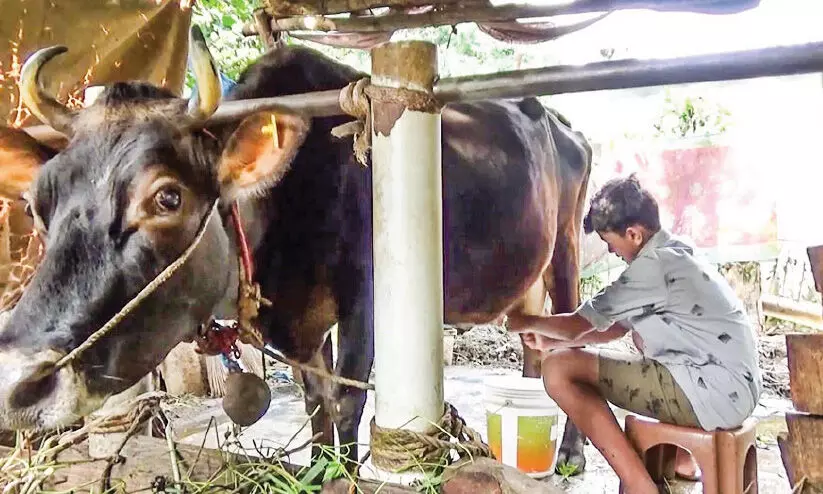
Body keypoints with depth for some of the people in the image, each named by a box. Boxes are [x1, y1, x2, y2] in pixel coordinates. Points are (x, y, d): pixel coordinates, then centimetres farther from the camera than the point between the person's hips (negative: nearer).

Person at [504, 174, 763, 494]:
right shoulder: (676, 254, 16)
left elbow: (577, 326, -5)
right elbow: (618, 327, 24)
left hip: (714, 395, -10)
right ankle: (681, 459, 30)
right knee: (642, 331, 36)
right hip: (739, 387, 10)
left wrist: (527, 322, 14)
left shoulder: (653, 265, -13)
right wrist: (551, 341, 24)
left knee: (560, 369, -13)